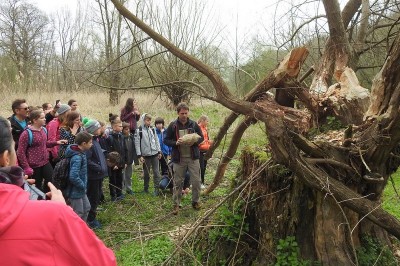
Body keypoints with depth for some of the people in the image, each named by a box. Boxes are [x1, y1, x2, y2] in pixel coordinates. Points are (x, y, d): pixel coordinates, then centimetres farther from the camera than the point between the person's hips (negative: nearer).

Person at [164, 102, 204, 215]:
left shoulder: (194, 124, 1)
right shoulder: (173, 125, -2)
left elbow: (201, 137, 9)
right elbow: (166, 140, 1)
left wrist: (194, 142, -12)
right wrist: (176, 143, -17)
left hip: (193, 158, 1)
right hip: (178, 158, -1)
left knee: (196, 181, 4)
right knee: (177, 182, 7)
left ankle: (196, 201, 24)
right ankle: (176, 204, 19)